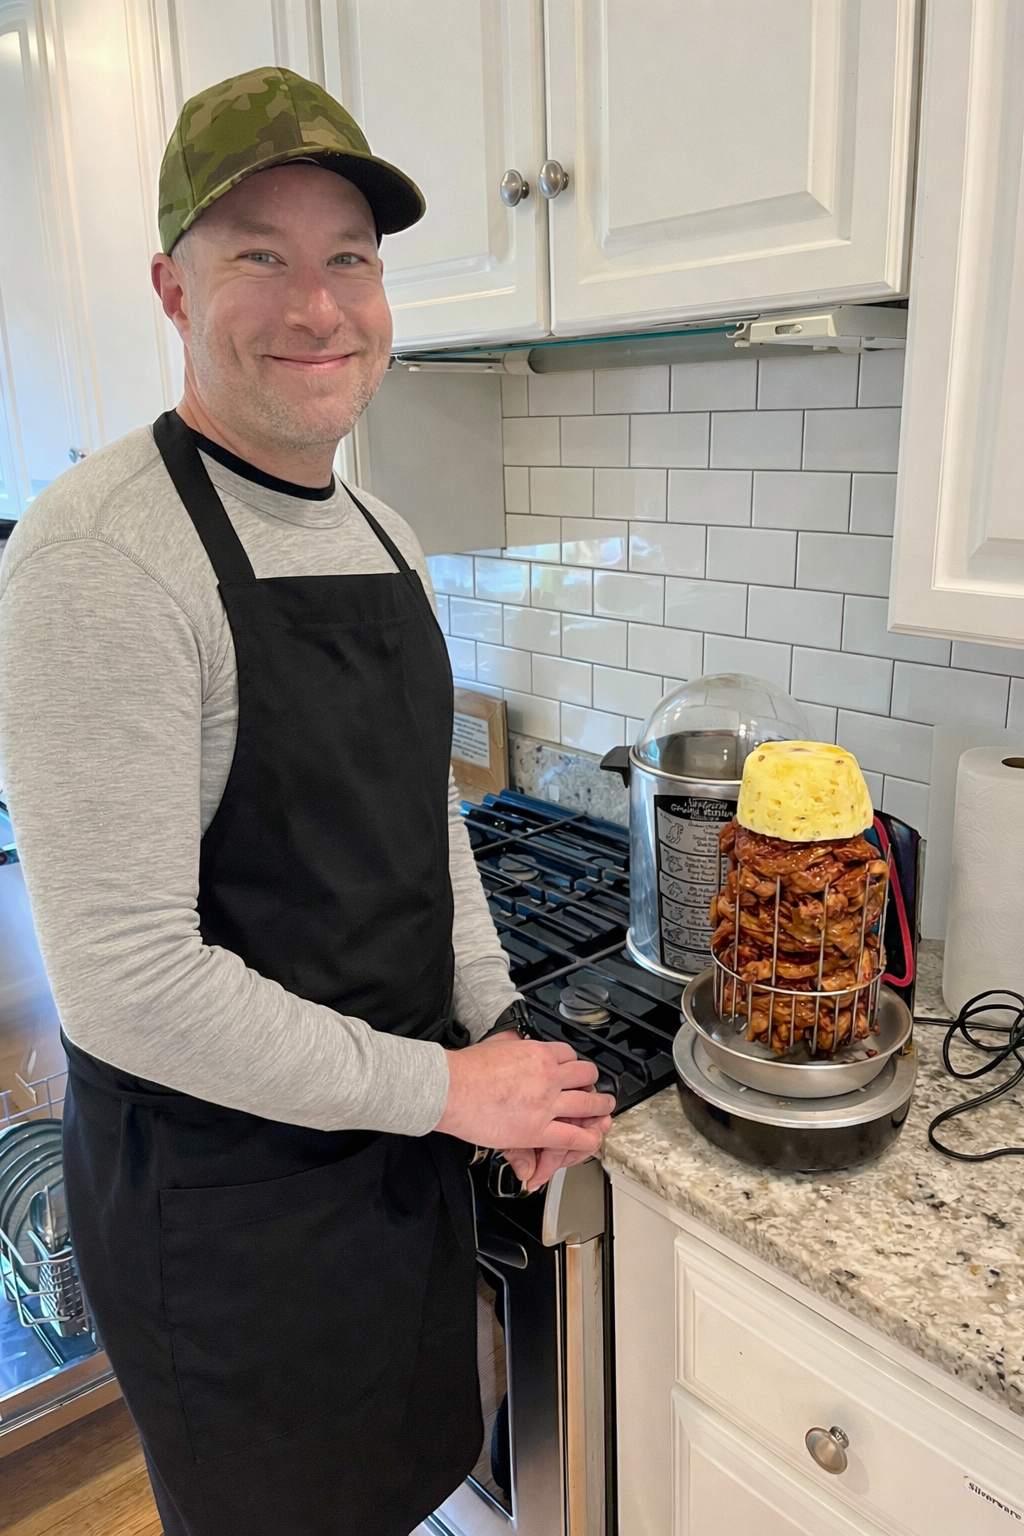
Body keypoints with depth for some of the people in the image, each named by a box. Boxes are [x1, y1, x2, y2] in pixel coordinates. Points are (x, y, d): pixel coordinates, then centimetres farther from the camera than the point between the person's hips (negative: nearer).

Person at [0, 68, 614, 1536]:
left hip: (409, 1138, 7)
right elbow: (125, 982, -27)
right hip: (221, 1183, -6)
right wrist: (443, 1085, -19)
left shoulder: (382, 535, 4)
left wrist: (498, 1032, 0)